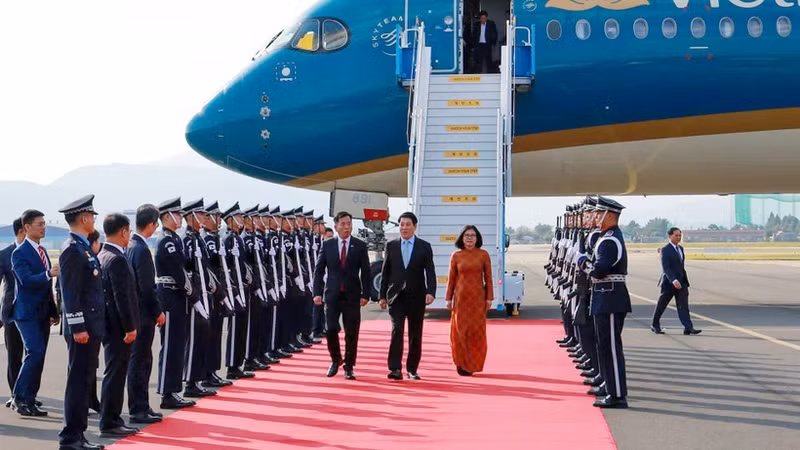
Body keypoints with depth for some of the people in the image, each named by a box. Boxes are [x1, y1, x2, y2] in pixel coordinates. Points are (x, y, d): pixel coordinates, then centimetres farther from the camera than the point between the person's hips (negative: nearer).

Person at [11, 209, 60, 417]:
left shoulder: (42, 251, 15)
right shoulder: (20, 253, -10)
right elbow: (26, 280, -24)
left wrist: (53, 311, 18)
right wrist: (48, 274, -37)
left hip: (42, 314, 8)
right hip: (27, 314, -8)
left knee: (38, 358, 8)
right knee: (35, 353, -16)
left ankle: (29, 402, 14)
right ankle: (18, 398, -6)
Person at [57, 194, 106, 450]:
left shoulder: (83, 247, 16)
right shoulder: (72, 249, -14)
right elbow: (70, 293, -18)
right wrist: (78, 328, -21)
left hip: (92, 326, 10)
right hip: (82, 328, -10)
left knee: (83, 380, 12)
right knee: (78, 381, -4)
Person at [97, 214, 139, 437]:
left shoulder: (102, 256, 12)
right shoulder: (117, 259, -18)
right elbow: (122, 297, -21)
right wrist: (130, 327, -17)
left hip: (110, 323, 10)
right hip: (119, 326, -10)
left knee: (115, 373, 15)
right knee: (115, 373, -4)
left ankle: (112, 419, 21)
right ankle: (109, 423, 1)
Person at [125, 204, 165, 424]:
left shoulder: (130, 245, 9)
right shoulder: (142, 249, -19)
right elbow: (146, 286, -19)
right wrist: (158, 312, -9)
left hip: (135, 311, 9)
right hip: (143, 314, -9)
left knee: (140, 360, 14)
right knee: (140, 360, -2)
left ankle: (140, 406, 22)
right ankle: (138, 410, 4)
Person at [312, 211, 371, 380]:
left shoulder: (360, 246, 3)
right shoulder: (327, 245, 5)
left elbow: (365, 272, 2)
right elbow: (319, 270, 6)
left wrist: (365, 294, -6)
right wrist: (317, 292, -3)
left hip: (352, 296, 0)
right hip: (332, 294, 0)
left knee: (351, 333, 1)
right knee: (331, 330, -5)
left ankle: (349, 367, 13)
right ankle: (336, 360, 19)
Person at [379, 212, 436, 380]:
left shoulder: (424, 247, 4)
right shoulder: (391, 246, 8)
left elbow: (430, 272, -3)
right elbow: (385, 272, 9)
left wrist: (430, 292, -17)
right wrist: (382, 295, 5)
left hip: (416, 296, 0)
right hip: (396, 296, 0)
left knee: (415, 334, 6)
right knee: (396, 330, -12)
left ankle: (412, 369, 16)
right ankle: (395, 369, -16)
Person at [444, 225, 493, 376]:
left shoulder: (483, 255, 1)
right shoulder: (456, 256, 3)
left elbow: (488, 277, 3)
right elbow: (451, 278, 5)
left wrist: (489, 297, -1)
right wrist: (448, 298, 3)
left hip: (478, 298, 0)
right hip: (461, 298, 0)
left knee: (477, 331, 2)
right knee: (460, 330, 1)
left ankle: (472, 365, 15)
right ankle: (462, 364, 13)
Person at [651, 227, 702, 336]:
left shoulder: (680, 248, 12)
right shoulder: (665, 250, -13)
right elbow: (665, 268, -22)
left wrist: (685, 280, 17)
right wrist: (673, 280, -33)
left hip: (681, 282, 6)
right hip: (669, 282, -6)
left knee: (683, 305, -3)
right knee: (662, 305, 6)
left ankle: (688, 328, -10)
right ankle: (655, 325, 22)